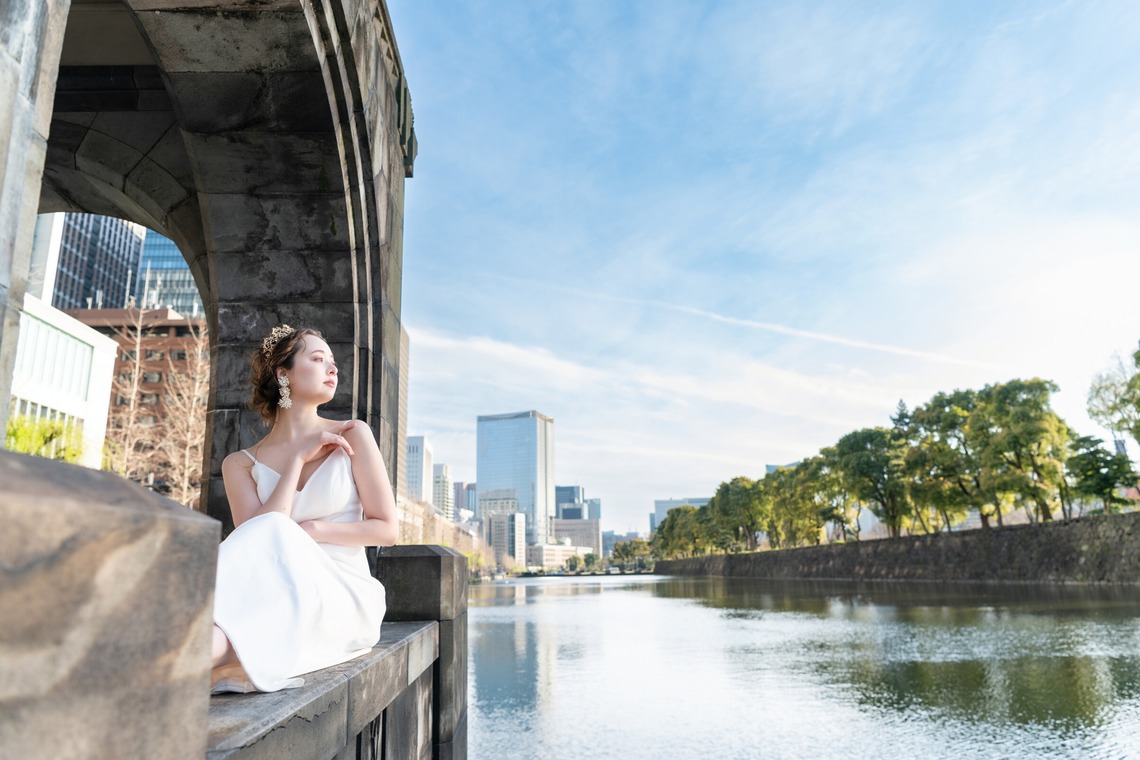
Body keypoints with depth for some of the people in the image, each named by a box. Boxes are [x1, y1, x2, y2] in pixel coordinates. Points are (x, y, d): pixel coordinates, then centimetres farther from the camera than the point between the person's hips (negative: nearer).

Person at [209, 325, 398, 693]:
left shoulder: (352, 436, 7)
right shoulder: (241, 464, 8)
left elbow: (386, 529, 2)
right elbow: (254, 545, -9)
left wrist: (309, 531, -10)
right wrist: (298, 459, -7)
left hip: (344, 597, -1)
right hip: (279, 592, 2)